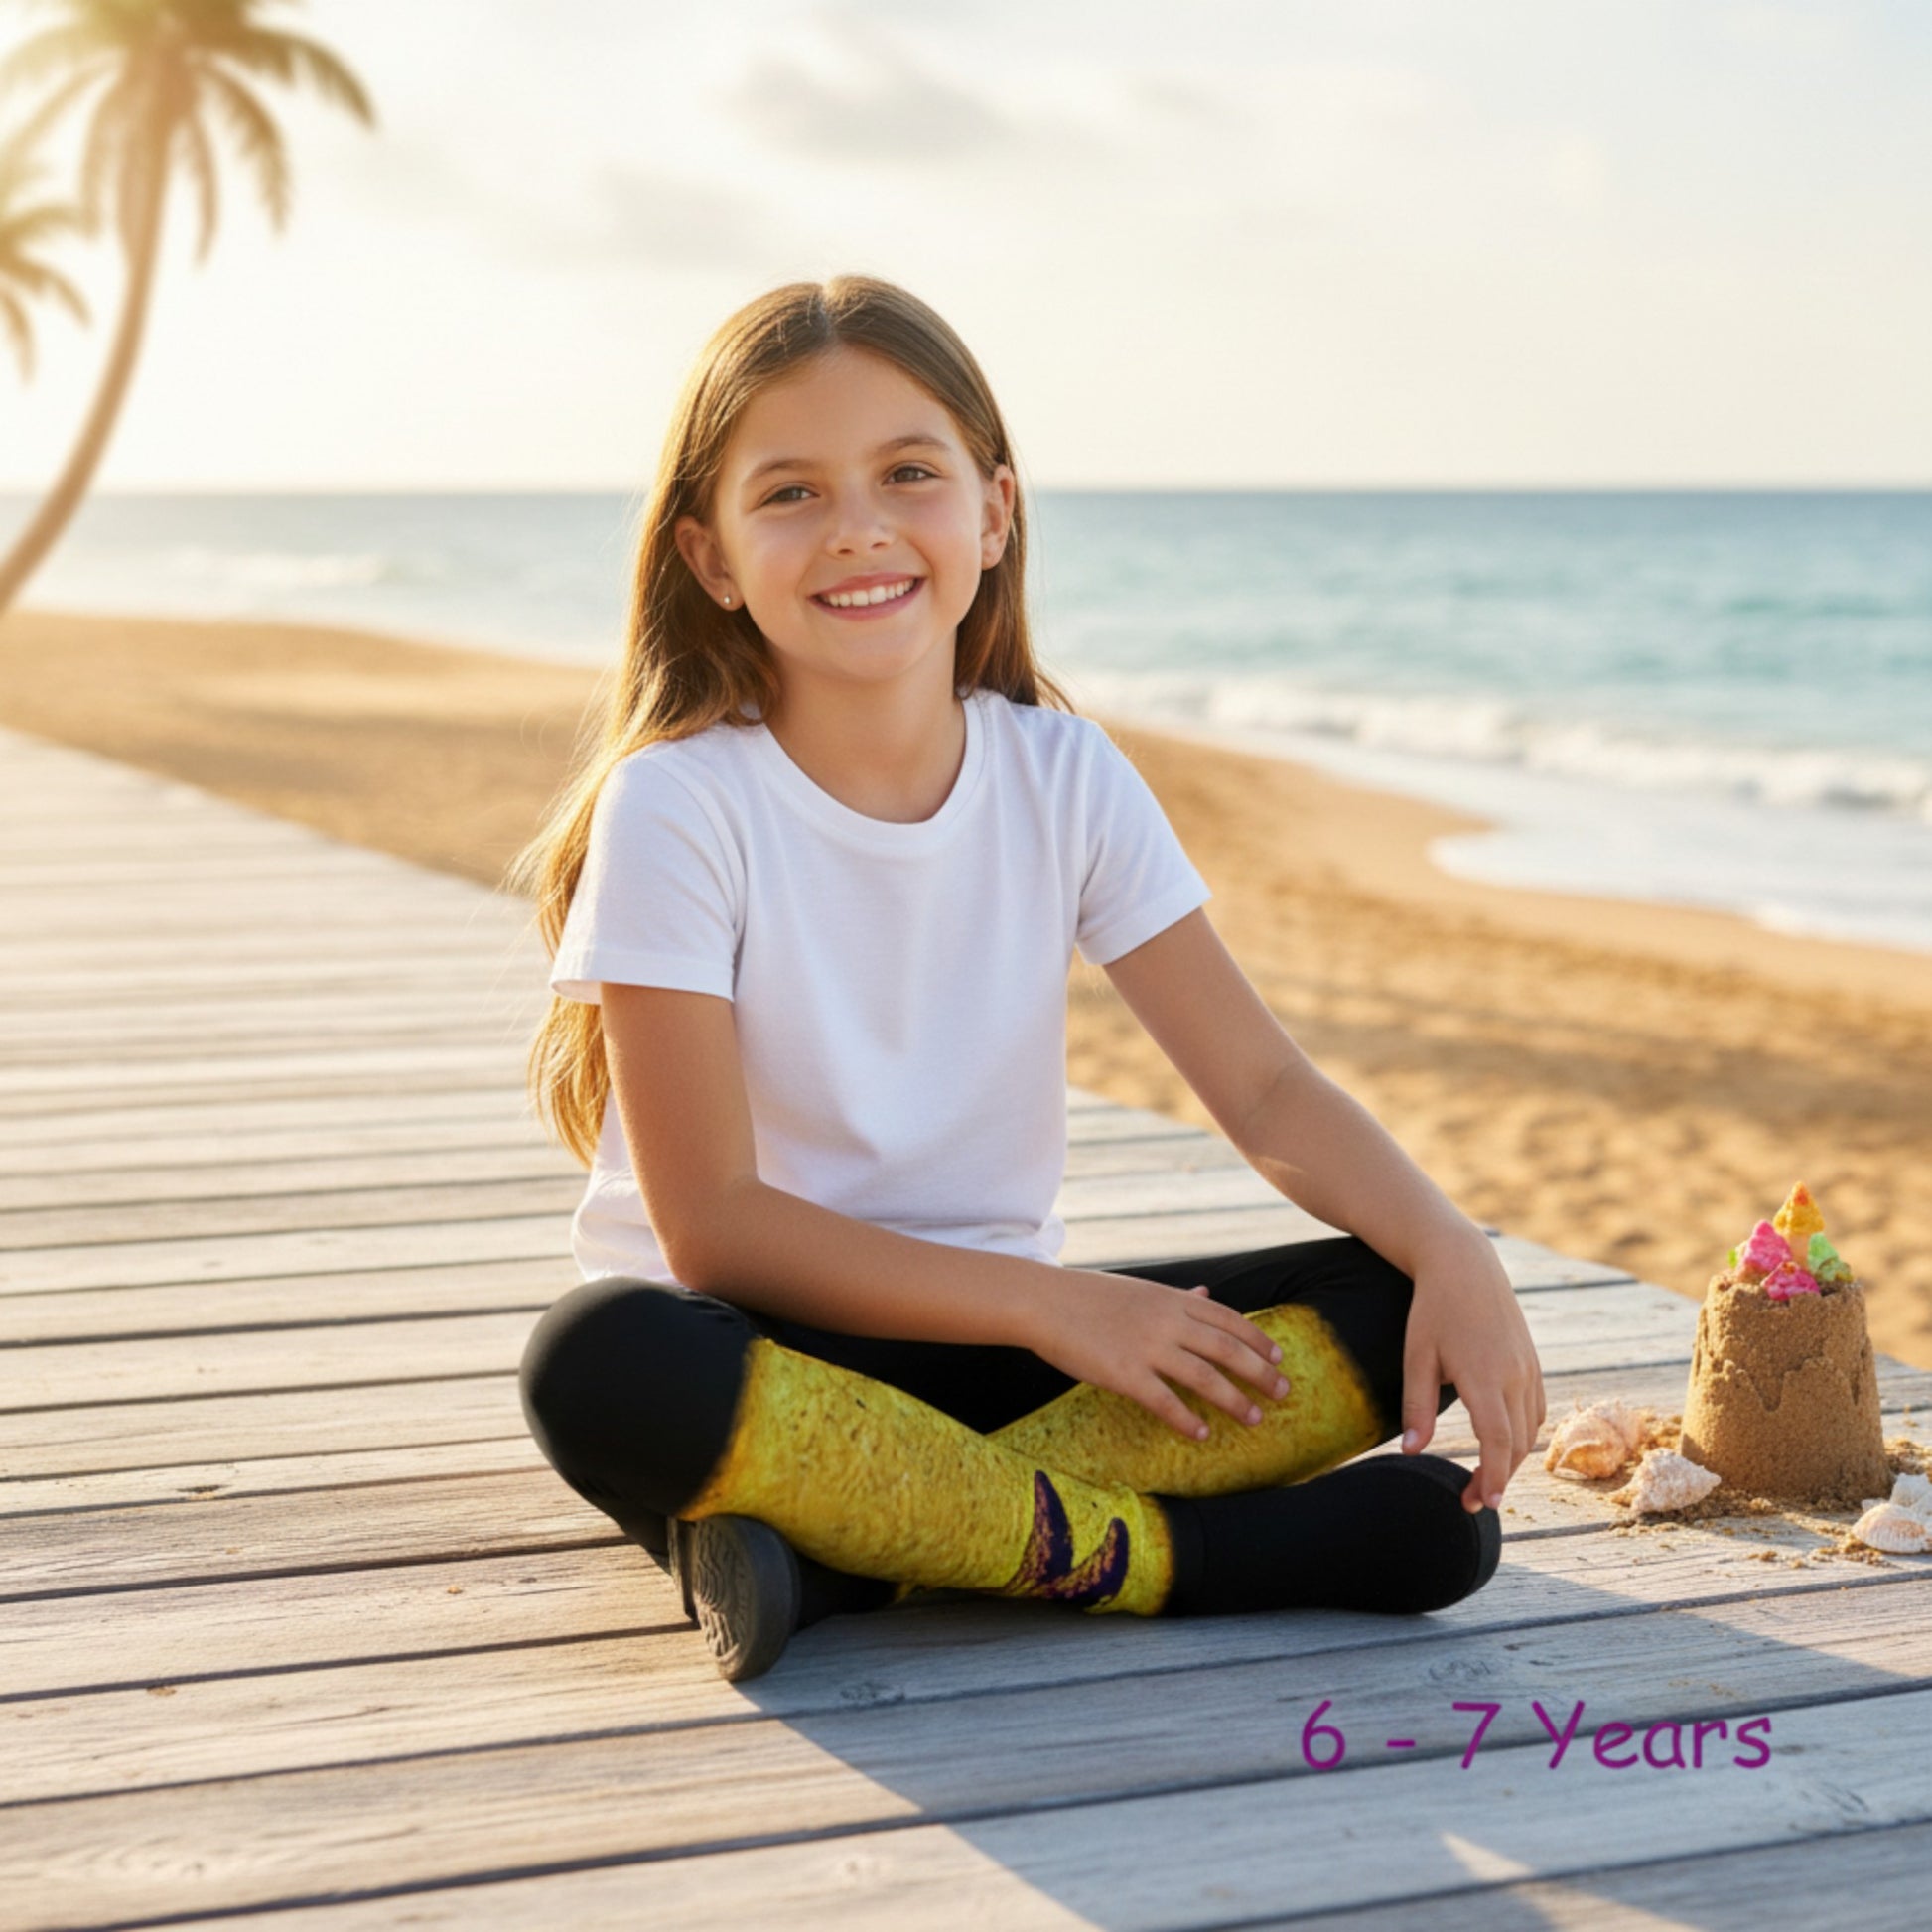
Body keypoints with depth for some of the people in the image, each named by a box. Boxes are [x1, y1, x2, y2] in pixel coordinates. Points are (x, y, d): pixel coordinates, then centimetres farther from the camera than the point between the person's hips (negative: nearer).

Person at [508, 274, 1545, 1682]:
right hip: (761, 1342, -4)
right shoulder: (678, 804, -13)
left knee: (1396, 1307, -17)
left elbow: (1265, 1087, -2)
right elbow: (711, 1223, -17)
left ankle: (842, 1543, -23)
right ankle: (1124, 1554, -24)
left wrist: (1452, 1252, -21)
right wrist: (1055, 1303, -21)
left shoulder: (1066, 778, 0)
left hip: (995, 1334, 4)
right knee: (598, 1368, -39)